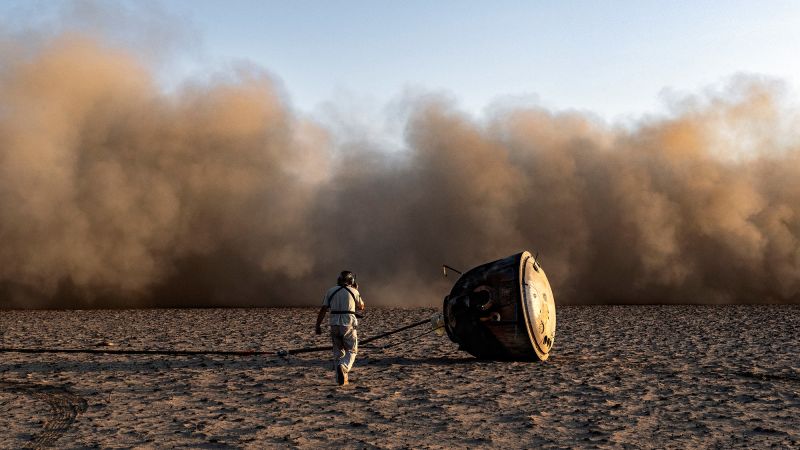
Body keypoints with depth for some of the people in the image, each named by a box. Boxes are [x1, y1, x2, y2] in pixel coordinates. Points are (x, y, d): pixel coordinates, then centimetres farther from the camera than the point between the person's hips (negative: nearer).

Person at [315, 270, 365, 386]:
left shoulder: (330, 291, 7)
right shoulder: (353, 291, 2)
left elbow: (323, 310, 0)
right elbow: (361, 307, 18)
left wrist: (318, 325, 2)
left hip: (334, 324, 3)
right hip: (349, 324, -2)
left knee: (338, 351, 15)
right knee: (351, 351, 7)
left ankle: (341, 379, 10)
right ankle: (342, 367, -21)